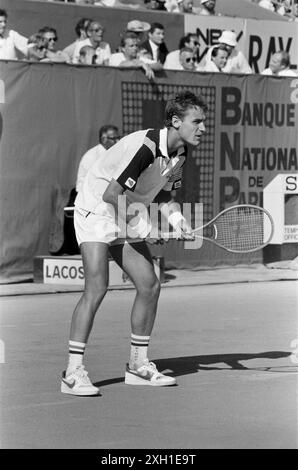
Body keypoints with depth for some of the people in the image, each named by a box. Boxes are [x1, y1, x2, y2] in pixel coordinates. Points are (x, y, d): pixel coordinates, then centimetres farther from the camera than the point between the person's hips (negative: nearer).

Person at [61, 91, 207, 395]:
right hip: (96, 210, -9)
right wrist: (147, 202, -22)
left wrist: (176, 217, -8)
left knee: (149, 285, 2)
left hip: (126, 221, 9)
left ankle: (138, 365, 15)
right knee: (96, 288, -20)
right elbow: (112, 194, -30)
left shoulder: (179, 153, -1)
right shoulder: (144, 147, -29)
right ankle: (73, 372, -19)